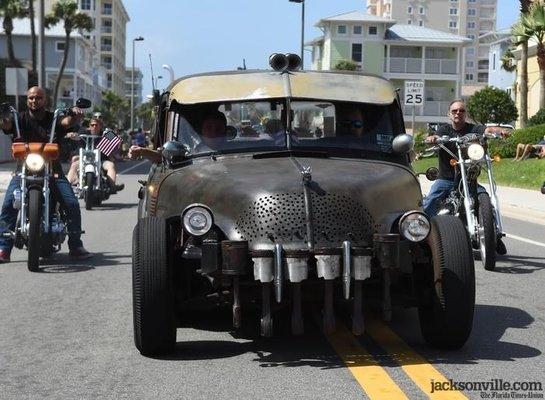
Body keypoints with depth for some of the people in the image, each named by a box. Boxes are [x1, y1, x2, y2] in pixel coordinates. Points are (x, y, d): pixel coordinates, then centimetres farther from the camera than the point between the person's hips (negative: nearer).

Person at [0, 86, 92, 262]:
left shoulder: (53, 119, 6)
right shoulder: (21, 119, 5)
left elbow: (67, 122, -15)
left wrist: (75, 115, -38)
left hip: (52, 168, 0)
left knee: (72, 204, -13)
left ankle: (75, 246, 1)